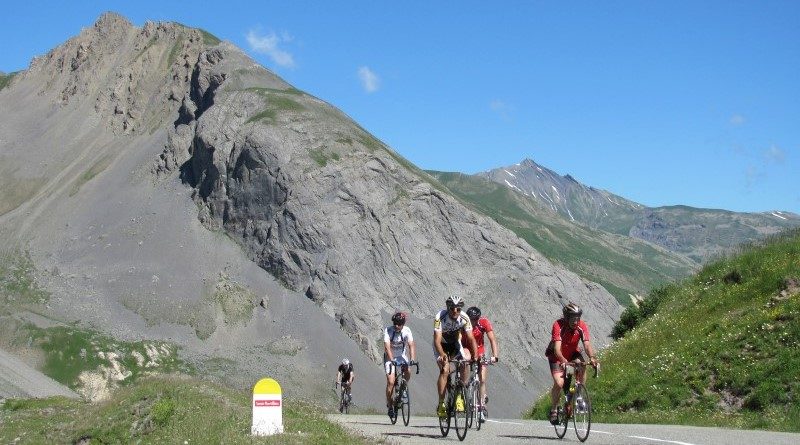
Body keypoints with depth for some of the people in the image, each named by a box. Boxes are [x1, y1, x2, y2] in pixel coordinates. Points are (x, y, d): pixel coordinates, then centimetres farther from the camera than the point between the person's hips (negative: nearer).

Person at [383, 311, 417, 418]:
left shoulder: (407, 331, -17)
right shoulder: (388, 330, -22)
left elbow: (411, 345, -27)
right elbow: (387, 347, -33)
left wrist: (413, 359, -42)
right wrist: (391, 360, -47)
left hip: (402, 356, 2)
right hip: (390, 358, -2)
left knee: (408, 372, -24)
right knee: (391, 382, -14)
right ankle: (390, 406, 0)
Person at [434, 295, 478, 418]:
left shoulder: (464, 318, -23)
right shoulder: (440, 318, -32)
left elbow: (471, 339, -22)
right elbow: (437, 340, -38)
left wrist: (475, 357, -33)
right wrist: (442, 355, -54)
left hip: (455, 343, 3)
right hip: (441, 345, -3)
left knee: (464, 365, -19)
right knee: (445, 370, -22)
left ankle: (460, 396, -4)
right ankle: (441, 404, -16)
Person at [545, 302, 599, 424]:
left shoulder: (582, 326, -21)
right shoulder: (558, 325, -31)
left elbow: (587, 344, -30)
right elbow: (557, 348, -40)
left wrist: (592, 357, -49)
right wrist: (563, 361, -57)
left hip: (573, 353, 3)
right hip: (556, 355, -3)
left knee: (582, 366, -31)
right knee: (559, 383, -20)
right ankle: (553, 409, 2)